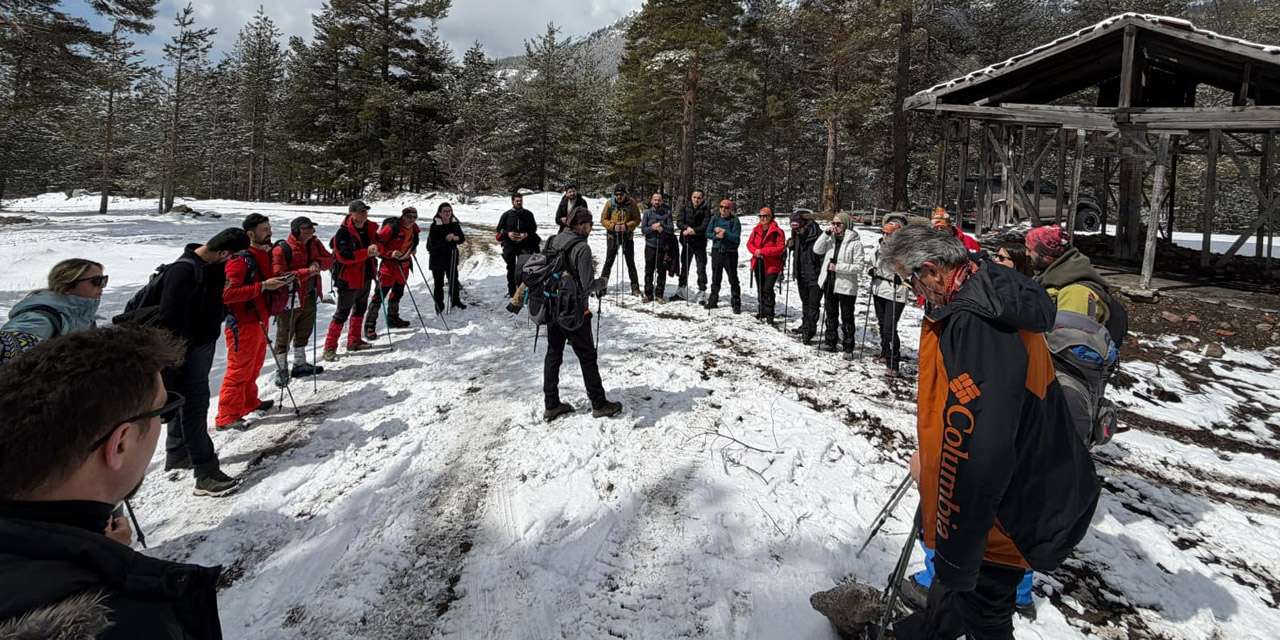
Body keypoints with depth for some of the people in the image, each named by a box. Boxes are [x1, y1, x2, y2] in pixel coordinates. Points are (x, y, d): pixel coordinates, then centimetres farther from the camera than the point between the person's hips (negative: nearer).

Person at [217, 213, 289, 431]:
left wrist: (279, 282, 5)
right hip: (242, 324, -9)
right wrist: (263, 286, -29)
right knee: (239, 370, -4)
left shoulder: (264, 255, 11)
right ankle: (226, 417, 4)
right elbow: (228, 293, -26)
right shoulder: (240, 259, -18)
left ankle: (250, 402, 39)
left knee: (254, 366, 22)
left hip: (259, 321, 9)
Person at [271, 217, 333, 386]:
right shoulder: (282, 249, -17)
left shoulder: (314, 243, 4)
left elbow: (330, 259, 9)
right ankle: (282, 369, 14)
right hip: (290, 298, -7)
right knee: (285, 335, 2)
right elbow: (279, 275, -23)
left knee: (304, 332, 20)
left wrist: (318, 262, -13)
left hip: (310, 296, 7)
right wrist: (306, 272, -28)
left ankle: (300, 364, 36)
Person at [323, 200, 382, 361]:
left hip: (365, 277, 8)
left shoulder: (369, 228, 4)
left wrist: (377, 249, -4)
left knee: (360, 309, 19)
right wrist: (367, 252, -33)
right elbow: (344, 256, -26)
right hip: (348, 279, -8)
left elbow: (378, 244, 17)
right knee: (342, 313, -5)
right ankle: (330, 347, 3)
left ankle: (354, 341, 35)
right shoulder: (343, 232, -17)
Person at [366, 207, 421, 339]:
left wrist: (413, 249, 11)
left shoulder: (414, 229, 4)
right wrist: (390, 253, -28)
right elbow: (377, 242, -18)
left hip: (404, 264, 8)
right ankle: (369, 326, -7)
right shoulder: (392, 227, -19)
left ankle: (393, 318, 40)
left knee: (398, 292, 22)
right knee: (380, 294, -10)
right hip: (389, 262, -8)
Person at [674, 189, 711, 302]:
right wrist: (687, 228, -24)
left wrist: (693, 230, -25)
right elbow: (679, 222, -6)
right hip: (686, 241, 4)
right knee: (684, 266, 15)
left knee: (701, 268, -1)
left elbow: (705, 226, -14)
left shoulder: (706, 210, -6)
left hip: (700, 243, -3)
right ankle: (682, 291, 27)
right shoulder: (685, 207, 2)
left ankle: (702, 292, 5)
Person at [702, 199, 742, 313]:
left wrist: (724, 232, -19)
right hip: (716, 251, 4)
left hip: (730, 253, -4)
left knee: (733, 279, -1)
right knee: (715, 278, 13)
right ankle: (713, 300, 23)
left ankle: (736, 304, 5)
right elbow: (707, 234, 3)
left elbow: (736, 238, -14)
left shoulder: (735, 221, -6)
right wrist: (716, 235, -14)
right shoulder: (715, 219, 7)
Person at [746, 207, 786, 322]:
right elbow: (750, 243, 9)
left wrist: (763, 251, -21)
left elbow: (780, 248, -17)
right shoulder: (756, 230, 6)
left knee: (768, 290, -12)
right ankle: (762, 311, 31)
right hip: (758, 264, 6)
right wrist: (755, 251, -13)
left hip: (772, 265, -6)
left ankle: (769, 314, -3)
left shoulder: (777, 231, -12)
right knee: (761, 289, 17)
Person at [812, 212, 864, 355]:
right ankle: (830, 342, 32)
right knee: (831, 315, 18)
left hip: (846, 286, -6)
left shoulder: (855, 242, -11)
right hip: (829, 284, 6)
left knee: (847, 318, 3)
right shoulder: (831, 239, 6)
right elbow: (817, 250, -5)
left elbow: (858, 267, -13)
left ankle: (848, 348, 13)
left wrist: (838, 267, -20)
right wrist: (826, 234, -12)